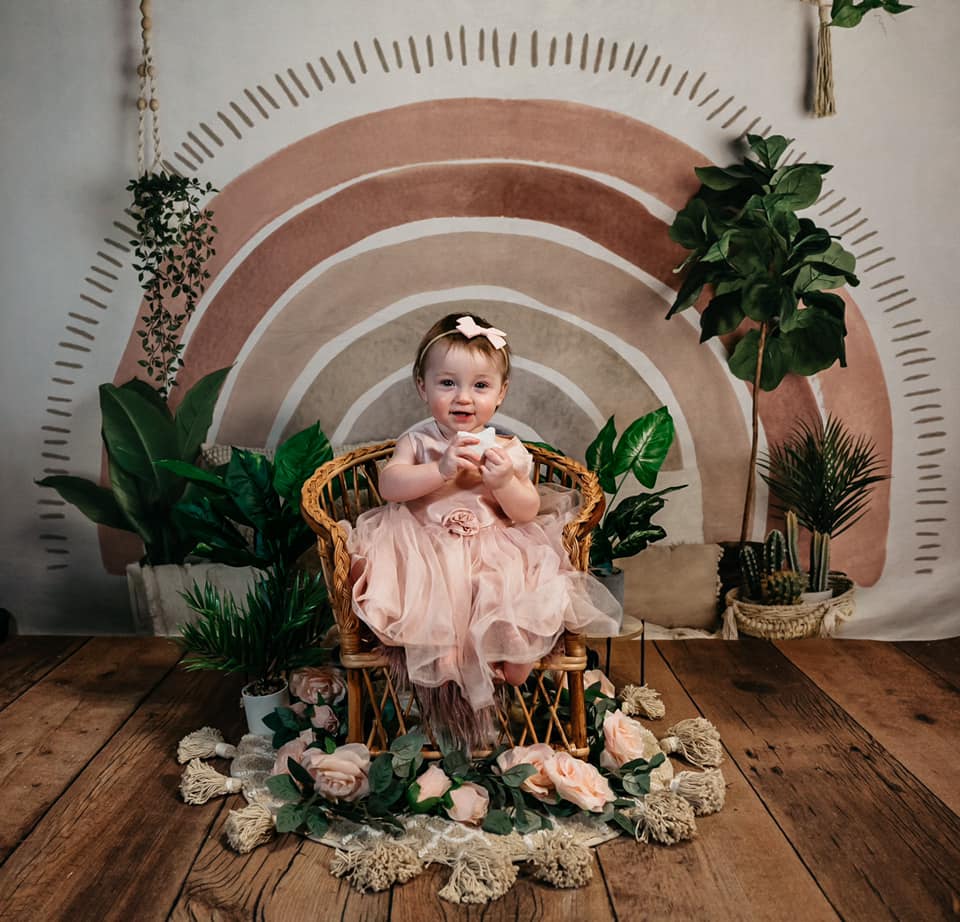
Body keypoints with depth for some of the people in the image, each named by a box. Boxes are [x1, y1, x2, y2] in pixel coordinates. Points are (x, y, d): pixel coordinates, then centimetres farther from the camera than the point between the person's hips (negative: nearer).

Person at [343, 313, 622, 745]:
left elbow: (527, 512, -2)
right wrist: (441, 469, -27)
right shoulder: (418, 440, 2)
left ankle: (510, 680, -2)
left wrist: (505, 481, -23)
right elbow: (389, 485, -14)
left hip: (493, 552, 0)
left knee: (528, 595, -24)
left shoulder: (507, 449, 2)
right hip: (422, 551, 0)